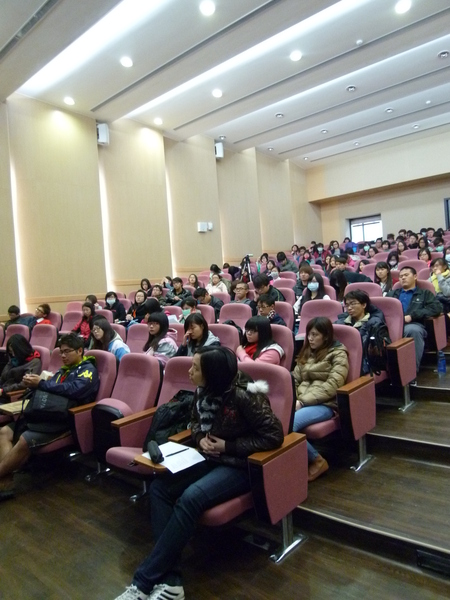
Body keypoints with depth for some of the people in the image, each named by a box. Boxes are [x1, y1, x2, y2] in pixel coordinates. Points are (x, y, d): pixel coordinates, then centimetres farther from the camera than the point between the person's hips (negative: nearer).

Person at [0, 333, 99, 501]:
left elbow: (72, 389, -20)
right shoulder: (64, 370, 25)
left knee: (25, 439, -28)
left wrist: (40, 384, -21)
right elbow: (49, 390, 16)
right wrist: (33, 384, -6)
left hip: (65, 419, -9)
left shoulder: (88, 370, -2)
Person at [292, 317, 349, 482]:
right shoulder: (307, 352, 21)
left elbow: (331, 386, -11)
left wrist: (303, 401, -18)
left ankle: (317, 461, -6)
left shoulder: (338, 354, 1)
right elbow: (295, 379, 16)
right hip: (301, 402, 5)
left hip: (324, 405, -5)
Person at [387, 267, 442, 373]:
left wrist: (412, 316, -7)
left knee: (413, 330, -40)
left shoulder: (425, 293, 24)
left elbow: (436, 308, 5)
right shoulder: (392, 294, 34)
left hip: (414, 324, -1)